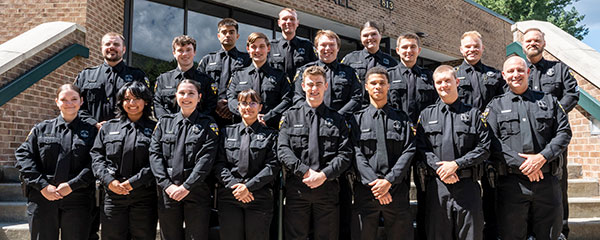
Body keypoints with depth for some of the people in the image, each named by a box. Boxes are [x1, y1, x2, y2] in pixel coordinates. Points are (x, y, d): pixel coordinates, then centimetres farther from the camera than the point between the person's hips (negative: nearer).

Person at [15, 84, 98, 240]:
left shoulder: (90, 131, 7)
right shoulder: (41, 129, 12)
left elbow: (94, 164, -3)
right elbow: (23, 156, 3)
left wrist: (72, 185, -14)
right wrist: (42, 185, -9)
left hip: (76, 200, -1)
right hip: (41, 200, 1)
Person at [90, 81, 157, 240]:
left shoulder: (154, 129, 4)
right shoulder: (108, 127, 14)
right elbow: (96, 156, 7)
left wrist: (133, 182, -13)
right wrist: (109, 181, -7)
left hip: (143, 197, -2)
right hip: (113, 196, 2)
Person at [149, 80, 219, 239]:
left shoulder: (208, 125, 4)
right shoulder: (164, 123, 12)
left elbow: (206, 159, -7)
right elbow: (155, 154, 3)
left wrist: (186, 186, -15)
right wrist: (167, 184, -9)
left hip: (196, 192, -2)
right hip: (167, 193, 2)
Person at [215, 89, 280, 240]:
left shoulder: (270, 135, 7)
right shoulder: (227, 132, 13)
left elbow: (272, 166, -3)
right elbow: (219, 164, 6)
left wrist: (248, 186, -13)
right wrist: (234, 184, -10)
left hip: (259, 198, -1)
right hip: (229, 197, 2)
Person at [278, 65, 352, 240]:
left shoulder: (337, 119, 11)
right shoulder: (291, 116, 9)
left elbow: (345, 154, 1)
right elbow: (283, 150, -2)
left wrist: (323, 175, -14)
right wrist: (305, 171, -14)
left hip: (328, 189, 1)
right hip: (296, 188, -1)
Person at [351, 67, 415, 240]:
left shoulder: (402, 119, 13)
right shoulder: (357, 119, 10)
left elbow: (409, 151, 1)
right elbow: (356, 154, -1)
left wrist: (389, 181, -12)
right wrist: (374, 182, -14)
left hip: (397, 191, 1)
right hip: (365, 191, 0)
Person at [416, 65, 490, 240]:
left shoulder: (473, 114, 9)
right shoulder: (426, 115, 11)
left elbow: (484, 148, 1)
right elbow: (422, 148, 2)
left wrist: (456, 164, -10)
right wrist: (440, 169, -12)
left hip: (467, 186, 0)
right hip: (437, 184, 1)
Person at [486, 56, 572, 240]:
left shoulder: (549, 101, 16)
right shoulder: (496, 106, 9)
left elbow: (564, 132, 6)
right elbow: (492, 141, -3)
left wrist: (542, 157, -10)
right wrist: (521, 162, -13)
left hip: (547, 181, 2)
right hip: (511, 182, -2)